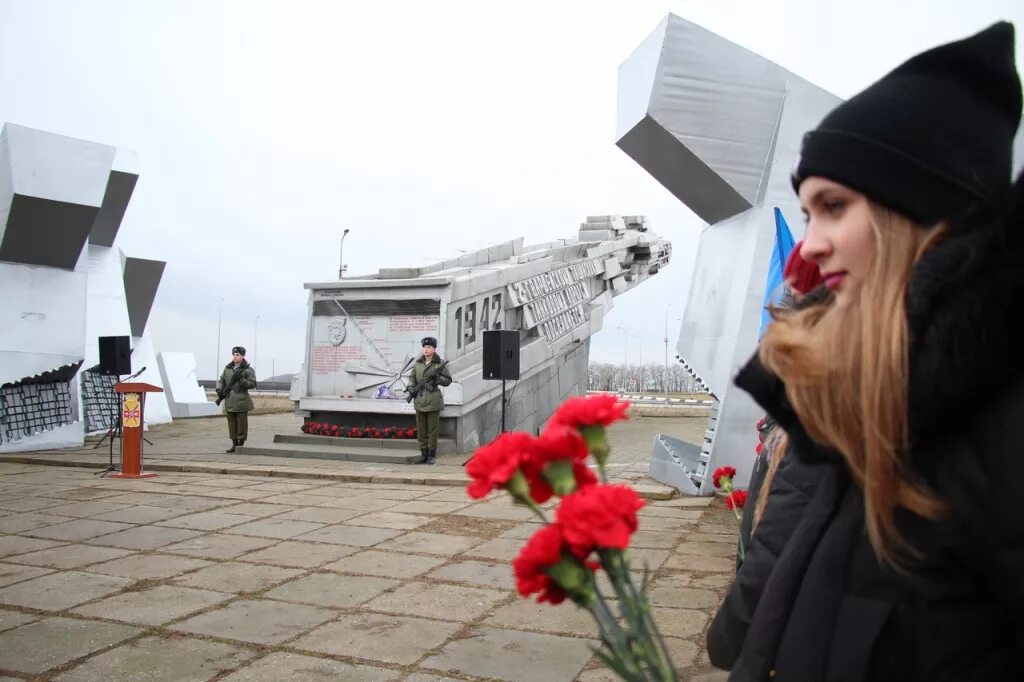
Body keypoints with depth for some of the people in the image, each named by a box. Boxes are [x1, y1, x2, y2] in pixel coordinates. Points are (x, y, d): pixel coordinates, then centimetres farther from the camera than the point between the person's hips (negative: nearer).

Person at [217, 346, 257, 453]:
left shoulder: (248, 369, -3)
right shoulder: (228, 368, 12)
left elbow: (253, 384, -8)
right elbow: (221, 380, 15)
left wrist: (241, 380, -21)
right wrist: (219, 390, -4)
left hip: (241, 401, -5)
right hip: (229, 401, 5)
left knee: (241, 423, -1)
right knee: (231, 423, 9)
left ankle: (241, 444, 7)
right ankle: (234, 444, 17)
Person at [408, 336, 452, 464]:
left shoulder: (440, 363, -2)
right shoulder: (418, 363, 9)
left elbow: (448, 380, 0)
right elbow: (412, 377, 16)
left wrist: (437, 378, -16)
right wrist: (411, 387, -2)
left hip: (433, 401, -4)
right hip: (420, 400, 4)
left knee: (432, 430, 0)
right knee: (421, 430, 8)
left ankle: (432, 455, 9)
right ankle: (423, 454, 17)